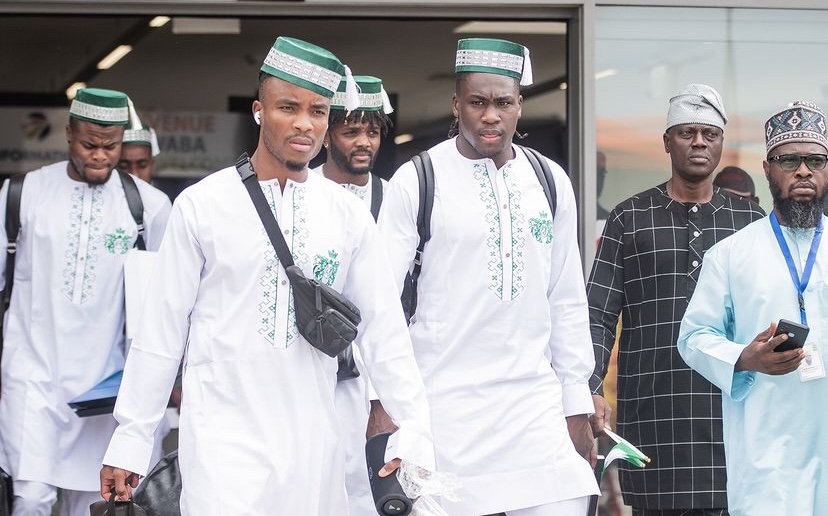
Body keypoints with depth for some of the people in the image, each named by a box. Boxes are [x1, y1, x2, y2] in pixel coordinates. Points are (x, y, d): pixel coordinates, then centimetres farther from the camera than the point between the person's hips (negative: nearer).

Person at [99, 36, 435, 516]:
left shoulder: (349, 215, 4)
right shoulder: (202, 204, -2)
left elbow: (385, 331, 4)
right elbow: (162, 329, 0)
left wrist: (414, 435, -4)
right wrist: (130, 440, 0)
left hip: (314, 443, 3)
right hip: (224, 439, -3)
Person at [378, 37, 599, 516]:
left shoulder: (551, 182, 8)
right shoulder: (415, 182, -4)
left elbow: (568, 301, 12)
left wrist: (577, 404, 10)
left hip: (535, 401, 3)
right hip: (445, 403, -3)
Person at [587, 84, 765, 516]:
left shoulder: (750, 221, 13)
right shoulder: (629, 220, 8)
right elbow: (598, 316, 4)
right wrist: (591, 390, -7)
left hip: (732, 411, 1)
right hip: (653, 414, -1)